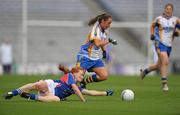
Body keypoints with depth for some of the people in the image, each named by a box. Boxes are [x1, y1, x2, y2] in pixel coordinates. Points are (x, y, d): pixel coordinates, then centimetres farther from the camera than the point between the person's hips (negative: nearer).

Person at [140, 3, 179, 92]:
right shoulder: (159, 19, 0)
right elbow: (152, 26, 18)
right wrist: (152, 34, 4)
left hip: (169, 45, 5)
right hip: (160, 44, -5)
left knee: (159, 65, 13)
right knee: (165, 62, -21)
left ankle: (145, 71, 40)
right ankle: (164, 84, -16)